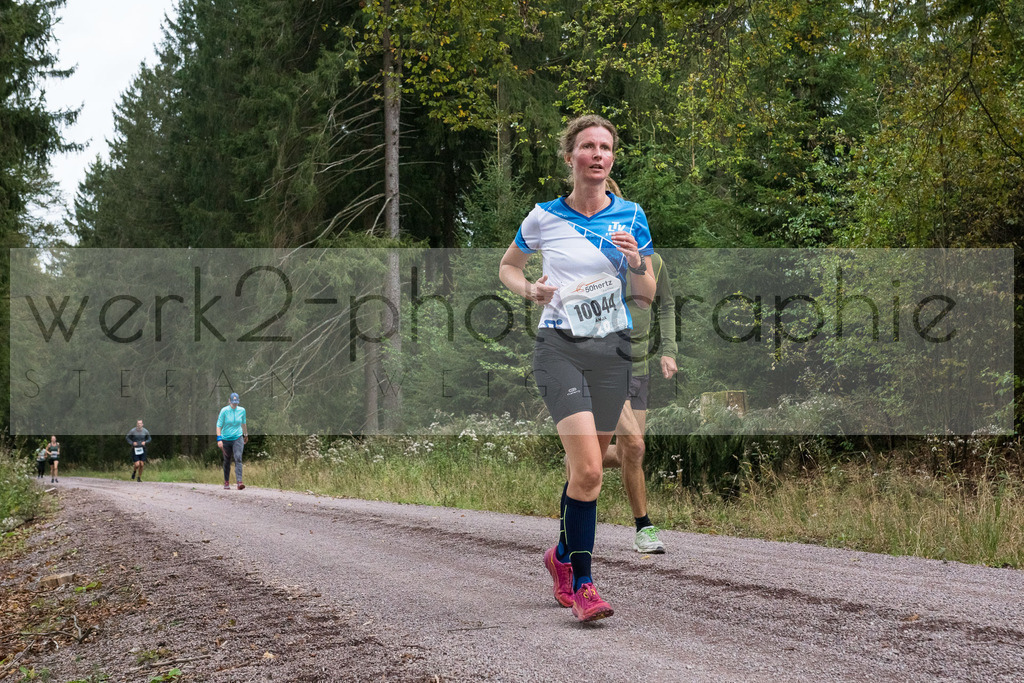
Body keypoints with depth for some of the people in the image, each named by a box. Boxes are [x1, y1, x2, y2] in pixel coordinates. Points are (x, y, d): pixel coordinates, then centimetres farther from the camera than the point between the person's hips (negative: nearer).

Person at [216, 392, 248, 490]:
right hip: (226, 438, -1)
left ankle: (239, 482, -27)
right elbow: (219, 425, -9)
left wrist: (246, 435, 28)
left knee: (238, 458, -18)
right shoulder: (224, 411, -9)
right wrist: (219, 439, -18)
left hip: (238, 438, 1)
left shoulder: (242, 410, 0)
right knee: (227, 461, 9)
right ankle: (226, 482, 27)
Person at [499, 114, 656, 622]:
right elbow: (508, 266, 17)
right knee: (588, 469, -18)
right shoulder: (544, 217, 0)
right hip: (559, 347, -3)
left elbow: (647, 295, 9)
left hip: (612, 350, 3)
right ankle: (582, 583, -7)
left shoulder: (631, 217, 5)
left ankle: (563, 555, 36)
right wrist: (529, 290, -4)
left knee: (587, 469, 11)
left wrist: (635, 263, -12)